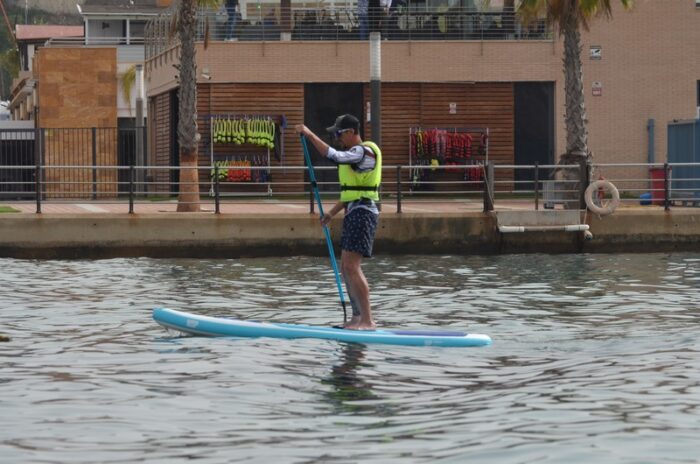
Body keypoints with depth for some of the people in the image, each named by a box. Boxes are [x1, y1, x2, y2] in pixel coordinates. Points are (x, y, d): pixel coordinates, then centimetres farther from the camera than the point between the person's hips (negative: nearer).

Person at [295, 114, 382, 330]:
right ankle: (357, 318, 18)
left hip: (362, 213, -11)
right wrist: (332, 213, 20)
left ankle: (367, 320, -18)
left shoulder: (364, 152, -13)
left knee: (352, 266, -16)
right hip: (354, 213, 11)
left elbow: (334, 156, -28)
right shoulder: (355, 155, 20)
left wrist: (310, 135, -22)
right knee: (346, 267, 13)